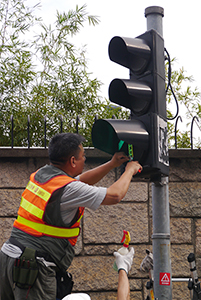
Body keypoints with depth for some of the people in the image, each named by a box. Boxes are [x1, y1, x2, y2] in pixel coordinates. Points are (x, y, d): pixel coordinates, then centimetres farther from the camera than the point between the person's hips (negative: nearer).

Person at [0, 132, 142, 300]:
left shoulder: (40, 174, 11)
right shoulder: (67, 188, -15)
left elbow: (81, 181, 26)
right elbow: (115, 195, -9)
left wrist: (112, 164, 24)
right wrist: (130, 170, 9)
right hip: (33, 265, -9)